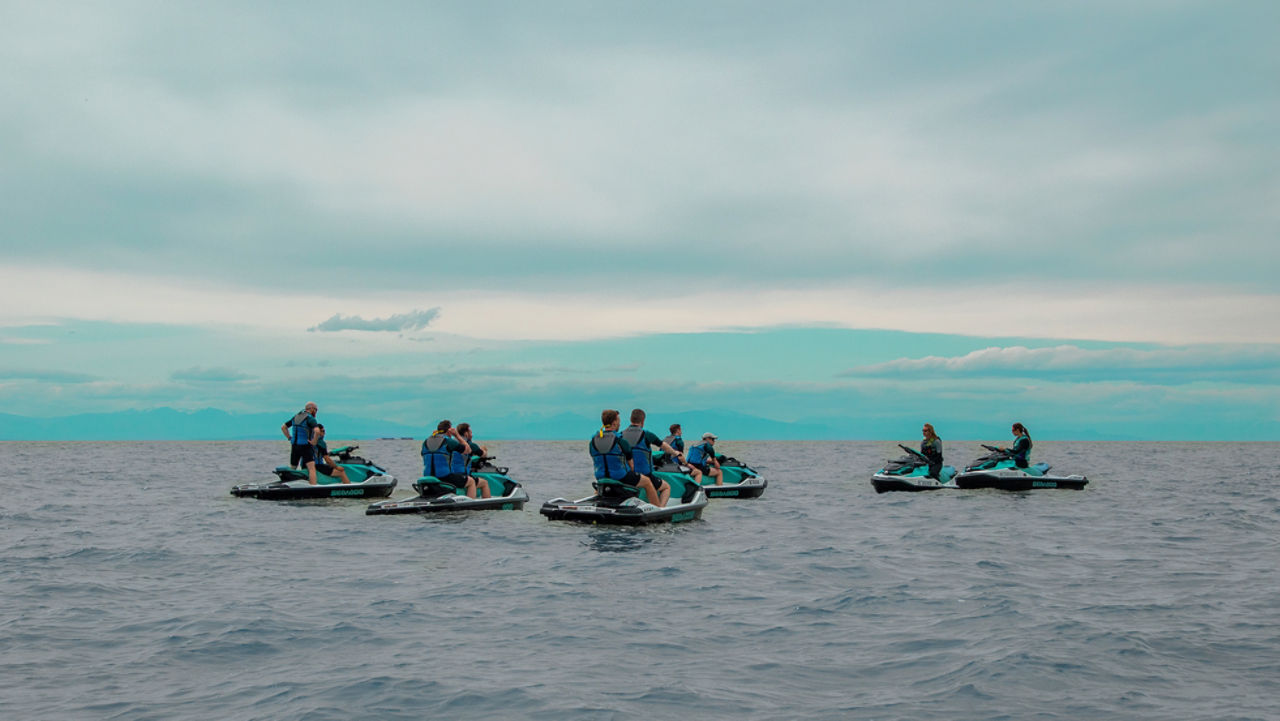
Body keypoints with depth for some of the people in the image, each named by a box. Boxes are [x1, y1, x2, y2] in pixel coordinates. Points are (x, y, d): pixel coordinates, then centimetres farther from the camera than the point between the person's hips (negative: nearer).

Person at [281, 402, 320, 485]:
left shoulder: (296, 417, 13)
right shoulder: (310, 418, -10)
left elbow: (283, 427, 20)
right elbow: (317, 431, -27)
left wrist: (290, 438, 17)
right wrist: (314, 442, -14)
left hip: (294, 446, 7)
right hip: (305, 446, -7)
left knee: (292, 468, 20)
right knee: (311, 468, -15)